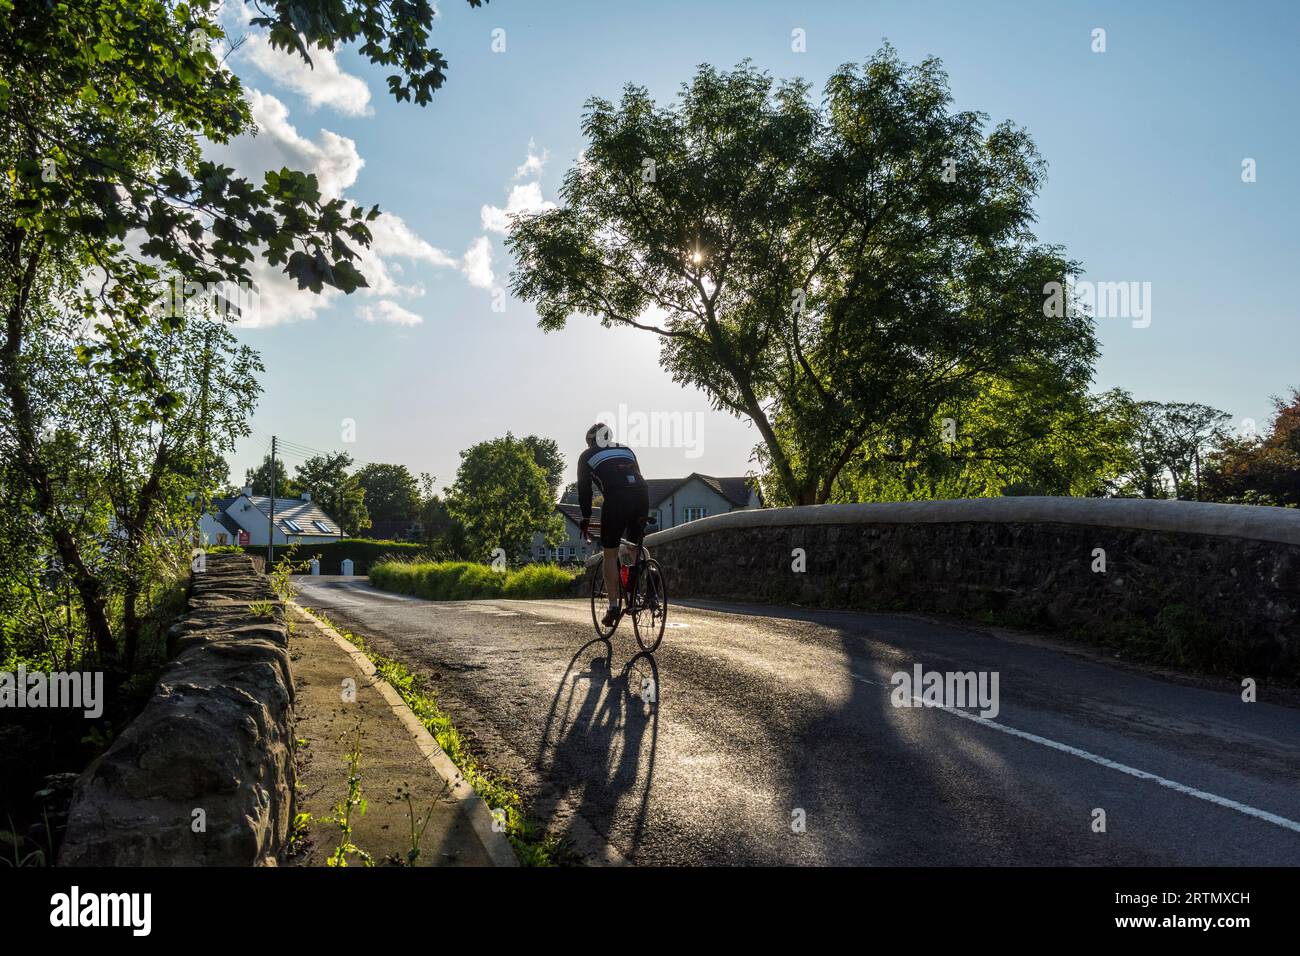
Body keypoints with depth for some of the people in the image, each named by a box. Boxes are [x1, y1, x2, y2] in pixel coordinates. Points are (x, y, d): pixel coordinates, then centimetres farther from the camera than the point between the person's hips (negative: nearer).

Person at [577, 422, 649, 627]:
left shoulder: (587, 456, 21)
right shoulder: (627, 450, 32)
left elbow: (584, 490, 17)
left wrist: (585, 520, 25)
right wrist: (642, 519, 34)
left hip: (616, 500, -4)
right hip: (642, 497, 4)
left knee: (610, 554, 7)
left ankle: (613, 607, 5)